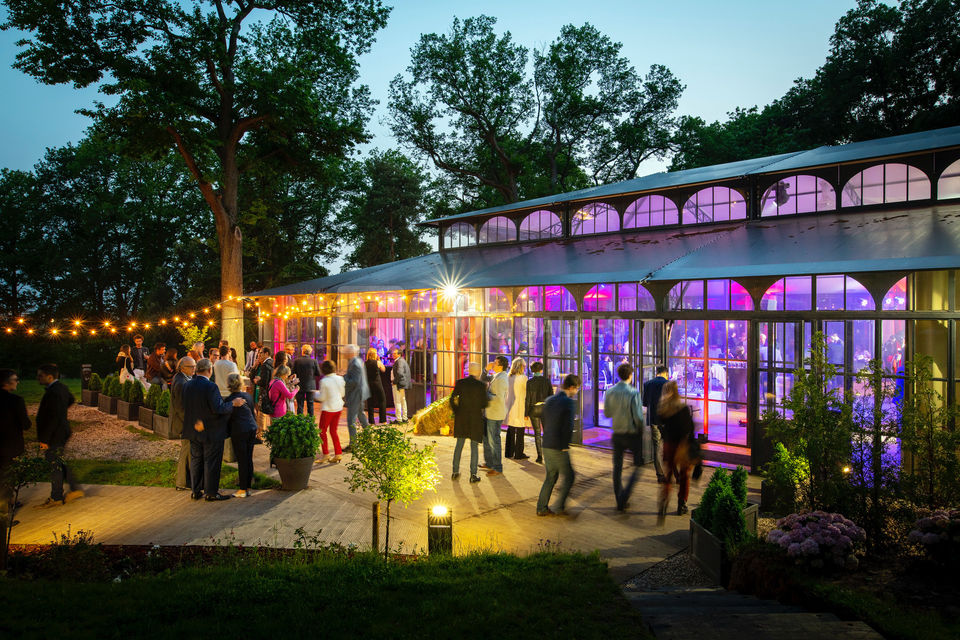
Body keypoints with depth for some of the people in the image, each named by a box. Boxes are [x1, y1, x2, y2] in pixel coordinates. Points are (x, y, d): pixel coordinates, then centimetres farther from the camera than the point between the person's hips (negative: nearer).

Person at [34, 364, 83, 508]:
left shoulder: (53, 393, -25)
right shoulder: (62, 387, 5)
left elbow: (54, 418, -27)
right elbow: (71, 400, 26)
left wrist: (44, 439, -22)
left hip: (54, 436, -10)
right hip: (61, 433, 10)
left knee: (54, 466, 4)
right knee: (58, 464, 20)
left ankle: (56, 498, 17)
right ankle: (75, 489, 25)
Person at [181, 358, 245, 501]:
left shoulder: (187, 386, -1)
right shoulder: (211, 387, -22)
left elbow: (186, 407, 5)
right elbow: (218, 409, -25)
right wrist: (233, 403, -12)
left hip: (194, 430, 7)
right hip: (211, 432, -6)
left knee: (196, 460, 17)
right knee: (211, 462, 4)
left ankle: (195, 491, 25)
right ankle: (210, 493, 12)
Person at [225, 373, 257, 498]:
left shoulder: (230, 399, -10)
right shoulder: (248, 396, 7)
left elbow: (228, 418, -4)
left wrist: (229, 434, 8)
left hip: (239, 431, -6)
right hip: (252, 428, 6)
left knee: (242, 461, 0)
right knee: (249, 459, 12)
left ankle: (242, 490, 5)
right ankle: (248, 487, 19)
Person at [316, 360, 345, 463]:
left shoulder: (324, 381, -16)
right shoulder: (340, 379, 0)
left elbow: (322, 398, -12)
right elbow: (343, 394, 9)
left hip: (328, 409, -6)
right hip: (338, 407, 6)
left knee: (322, 431, 8)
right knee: (333, 431, 15)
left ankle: (326, 454, 5)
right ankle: (338, 453, 12)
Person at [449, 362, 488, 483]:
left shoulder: (460, 383, -3)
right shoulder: (481, 385, -11)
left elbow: (452, 399, -1)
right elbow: (484, 404, -10)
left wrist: (456, 412, 12)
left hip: (461, 418, 3)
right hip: (475, 419, -3)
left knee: (459, 445, 16)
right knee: (474, 446, 6)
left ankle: (455, 472, 20)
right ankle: (473, 475, 7)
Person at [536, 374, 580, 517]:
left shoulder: (549, 400, 10)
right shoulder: (568, 403, -15)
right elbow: (568, 427, -19)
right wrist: (565, 445, -8)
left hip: (546, 446, 8)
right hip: (559, 448, -8)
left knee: (551, 476, 17)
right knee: (568, 476, 8)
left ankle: (541, 507, 18)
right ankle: (559, 508, 9)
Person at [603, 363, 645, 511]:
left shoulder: (609, 392, -2)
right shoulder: (633, 393, -17)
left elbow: (606, 413, 5)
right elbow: (638, 417, -18)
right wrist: (642, 431, -1)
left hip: (617, 434, 5)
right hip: (633, 434, -4)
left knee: (617, 467, 13)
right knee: (638, 466, 10)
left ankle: (619, 501, 18)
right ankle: (625, 495, -6)